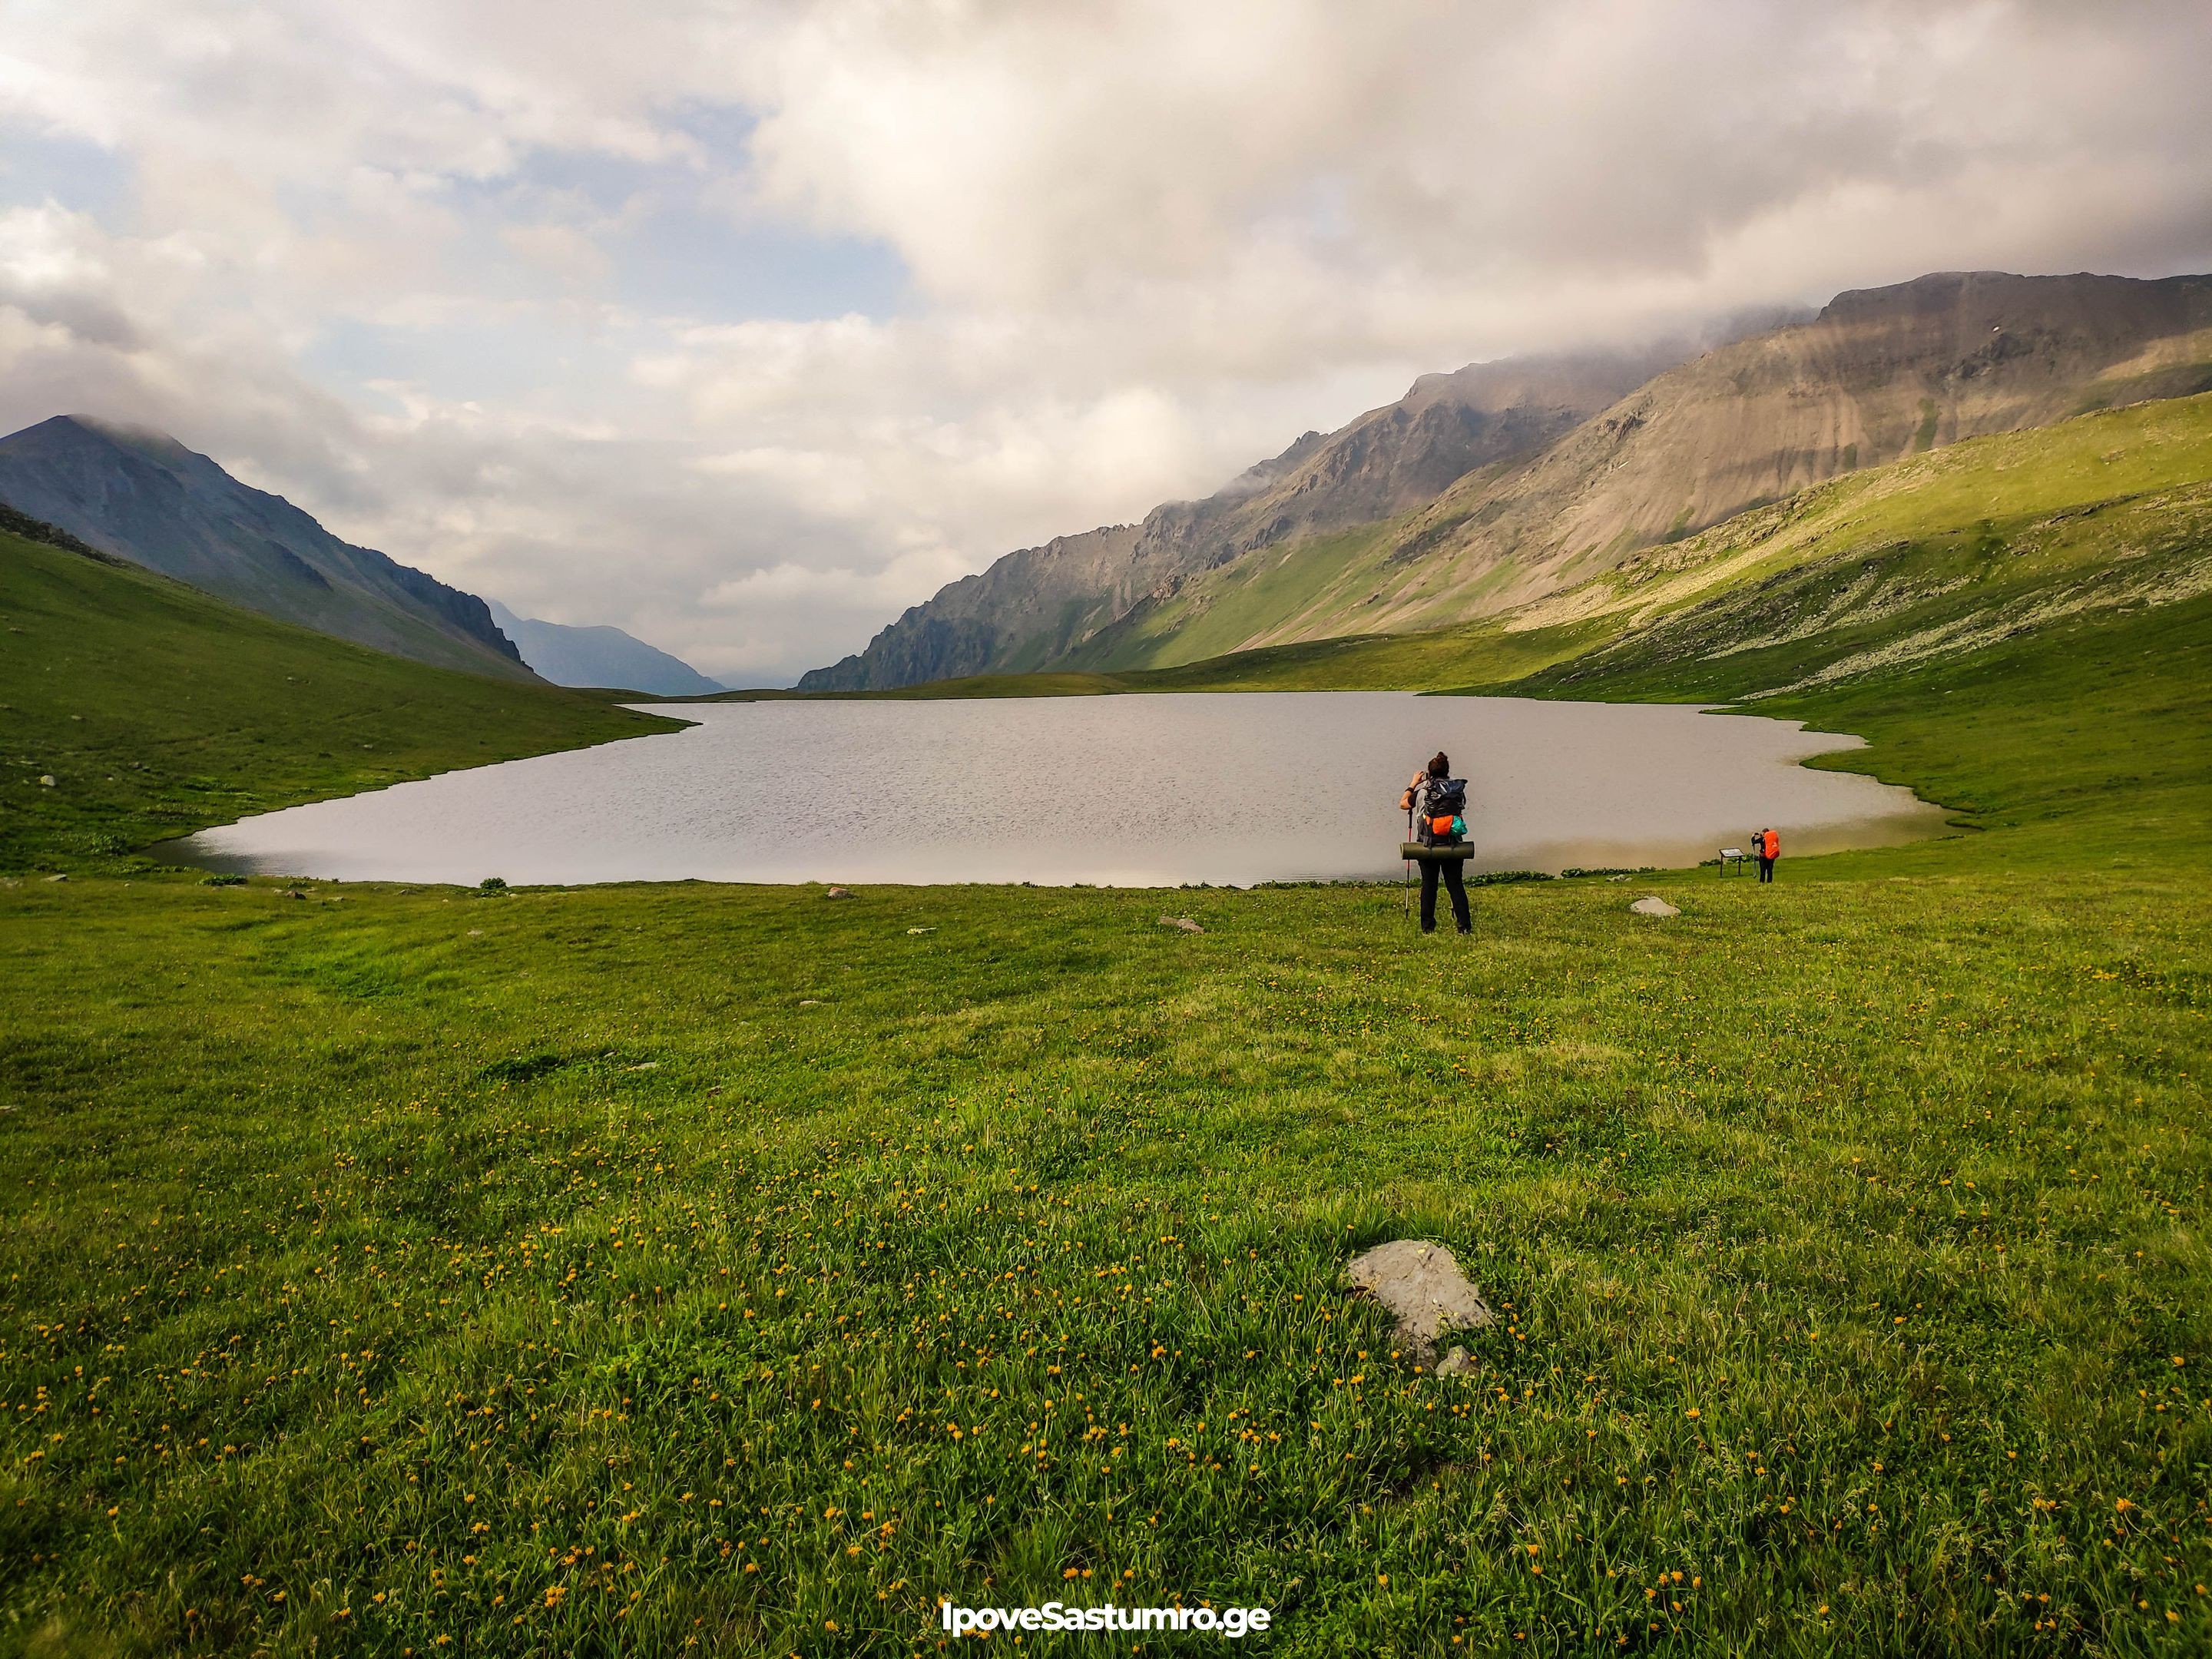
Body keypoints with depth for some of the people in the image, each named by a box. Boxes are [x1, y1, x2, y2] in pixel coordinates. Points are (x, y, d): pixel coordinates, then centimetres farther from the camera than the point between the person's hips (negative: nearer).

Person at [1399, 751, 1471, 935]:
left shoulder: (1422, 791, -4)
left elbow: (1403, 804, 11)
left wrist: (1413, 784, 22)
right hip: (1452, 844, 1)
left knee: (1428, 885, 6)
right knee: (1455, 884, 6)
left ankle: (1428, 927, 6)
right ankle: (1464, 925, 1)